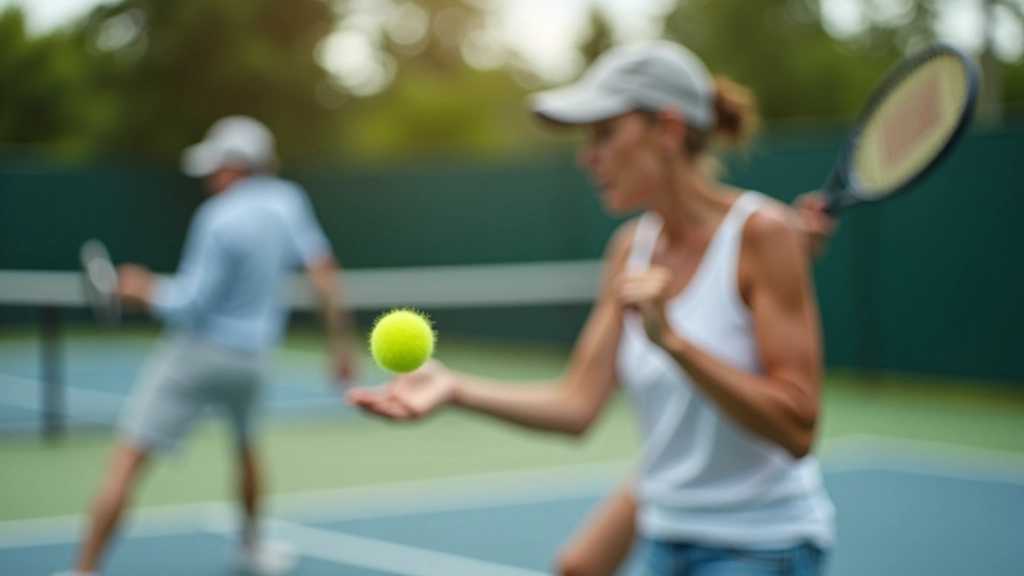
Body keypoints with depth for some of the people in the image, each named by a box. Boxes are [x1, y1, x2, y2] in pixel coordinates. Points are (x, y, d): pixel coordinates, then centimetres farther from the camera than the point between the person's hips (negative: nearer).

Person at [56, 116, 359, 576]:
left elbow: (192, 307, -18)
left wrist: (147, 291, 0)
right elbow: (324, 272, 0)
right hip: (252, 358, 7)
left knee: (127, 461, -6)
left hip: (197, 351, -7)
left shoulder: (219, 219, -19)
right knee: (245, 444, 33)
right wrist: (341, 340, 6)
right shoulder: (287, 201, 0)